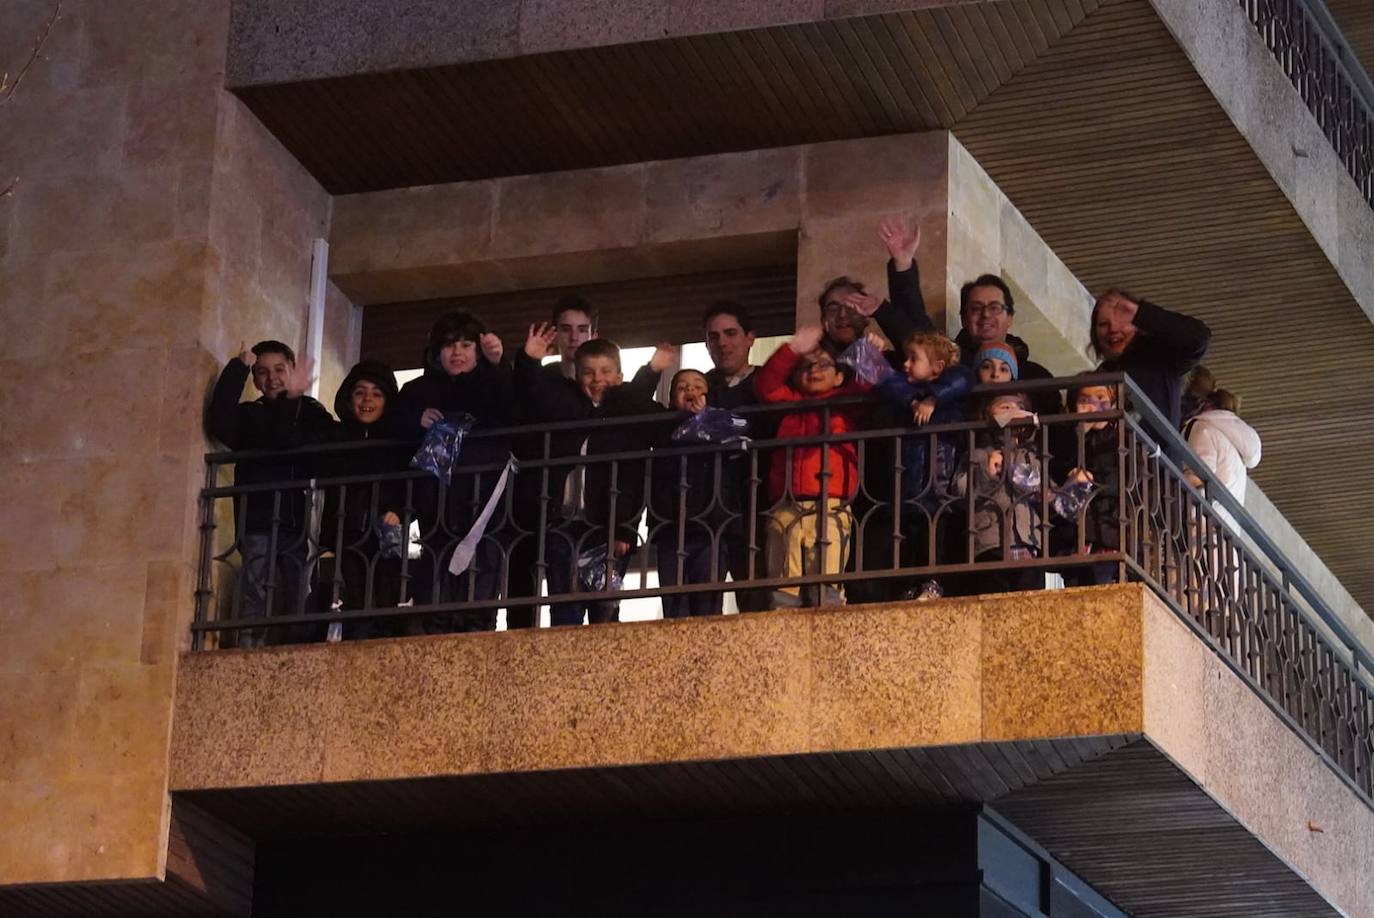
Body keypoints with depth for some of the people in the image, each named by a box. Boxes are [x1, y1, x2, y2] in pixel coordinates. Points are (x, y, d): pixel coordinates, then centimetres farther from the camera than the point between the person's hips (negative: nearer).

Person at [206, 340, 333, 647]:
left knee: (294, 616, -5)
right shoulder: (248, 415, 16)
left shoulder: (314, 416, 18)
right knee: (257, 611, -15)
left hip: (300, 527, 1)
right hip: (260, 526, -1)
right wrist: (238, 368, -4)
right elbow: (219, 424, -6)